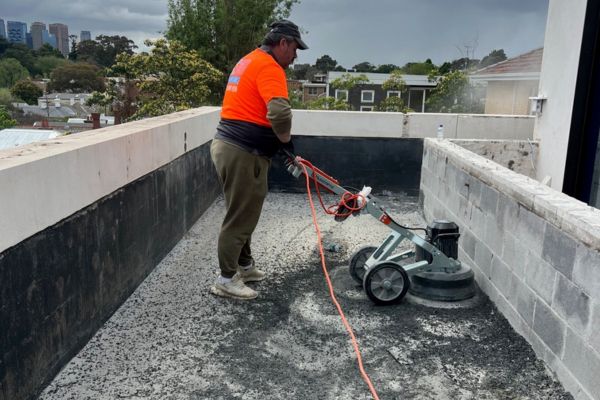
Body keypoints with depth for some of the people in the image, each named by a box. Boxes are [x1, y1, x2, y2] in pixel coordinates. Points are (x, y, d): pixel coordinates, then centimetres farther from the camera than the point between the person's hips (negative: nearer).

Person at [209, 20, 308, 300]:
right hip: (242, 153, -10)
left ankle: (244, 265, 33)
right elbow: (280, 112, -30)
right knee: (240, 217, 0)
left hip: (228, 145, 10)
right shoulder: (269, 66, -14)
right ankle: (226, 279, 11)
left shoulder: (249, 61, 19)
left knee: (243, 213, 20)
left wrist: (277, 140, 20)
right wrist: (286, 140, -11)